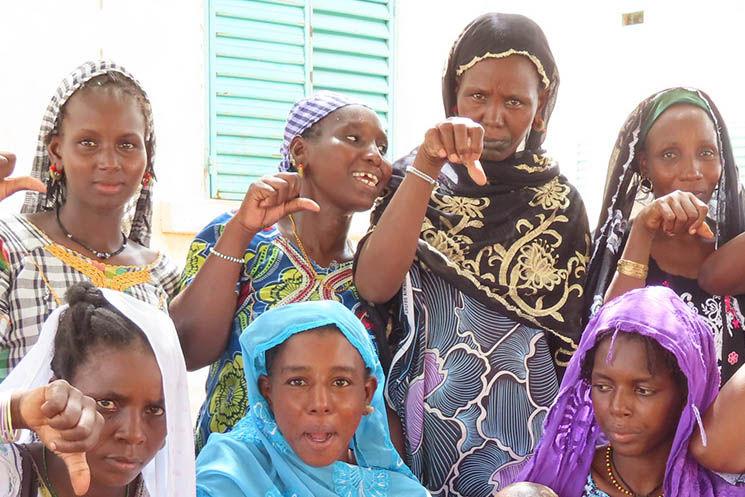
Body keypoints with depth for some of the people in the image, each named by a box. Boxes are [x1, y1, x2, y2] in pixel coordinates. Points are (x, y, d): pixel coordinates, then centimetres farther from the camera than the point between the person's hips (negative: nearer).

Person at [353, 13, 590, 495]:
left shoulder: (559, 201, 2)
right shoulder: (416, 180, 0)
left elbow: (570, 335, 7)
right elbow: (374, 287, -17)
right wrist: (426, 165, -22)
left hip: (522, 428, 1)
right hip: (425, 418, 0)